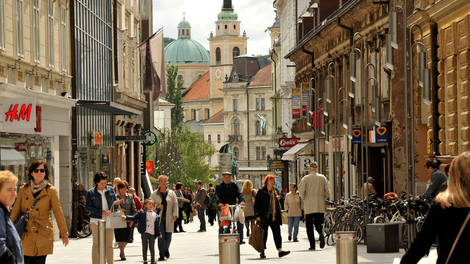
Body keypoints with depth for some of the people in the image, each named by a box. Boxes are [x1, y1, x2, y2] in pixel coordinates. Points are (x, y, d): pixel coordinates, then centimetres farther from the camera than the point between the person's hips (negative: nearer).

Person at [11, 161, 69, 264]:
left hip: (42, 236, -2)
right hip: (26, 235, 2)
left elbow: (58, 213, 3)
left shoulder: (50, 191, 1)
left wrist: (64, 234, 3)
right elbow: (15, 212, 12)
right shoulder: (23, 189, 7)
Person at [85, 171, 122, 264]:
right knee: (96, 244, 1)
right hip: (96, 220, -2)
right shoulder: (91, 193, -3)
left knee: (109, 244, 5)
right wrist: (102, 212, -17)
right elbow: (88, 207, -7)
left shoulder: (110, 190, 5)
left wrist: (116, 203, -14)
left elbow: (114, 204, 11)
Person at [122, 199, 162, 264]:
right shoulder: (142, 212, 1)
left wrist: (159, 234, 14)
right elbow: (134, 218, 3)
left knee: (152, 248, 6)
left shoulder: (155, 215, 9)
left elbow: (157, 226, 14)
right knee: (144, 248, 4)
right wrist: (126, 217, -7)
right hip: (144, 233, -2)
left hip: (152, 234, 2)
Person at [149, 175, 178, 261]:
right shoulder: (154, 193, 5)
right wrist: (157, 206, -12)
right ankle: (162, 255, -3)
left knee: (168, 236, 4)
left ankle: (166, 249, 33)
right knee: (161, 236, -8)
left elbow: (175, 204, 6)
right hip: (159, 217, -1)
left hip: (168, 218, 1)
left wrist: (175, 215, -5)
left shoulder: (171, 193, 6)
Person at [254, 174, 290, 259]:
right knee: (264, 234, 3)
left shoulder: (276, 190, 11)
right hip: (264, 216, -4)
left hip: (274, 216, 4)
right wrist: (257, 215, -10)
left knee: (277, 233, -2)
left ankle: (280, 251, -5)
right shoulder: (261, 192, -4)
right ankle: (262, 252, 11)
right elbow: (256, 203, -4)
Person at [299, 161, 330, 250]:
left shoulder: (305, 179, -3)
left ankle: (312, 245, 0)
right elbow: (327, 192, 7)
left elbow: (301, 192, -7)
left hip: (309, 206, -2)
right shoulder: (323, 178, 6)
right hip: (320, 206, 2)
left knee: (309, 226, 5)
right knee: (318, 223, 9)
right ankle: (321, 234, -25)